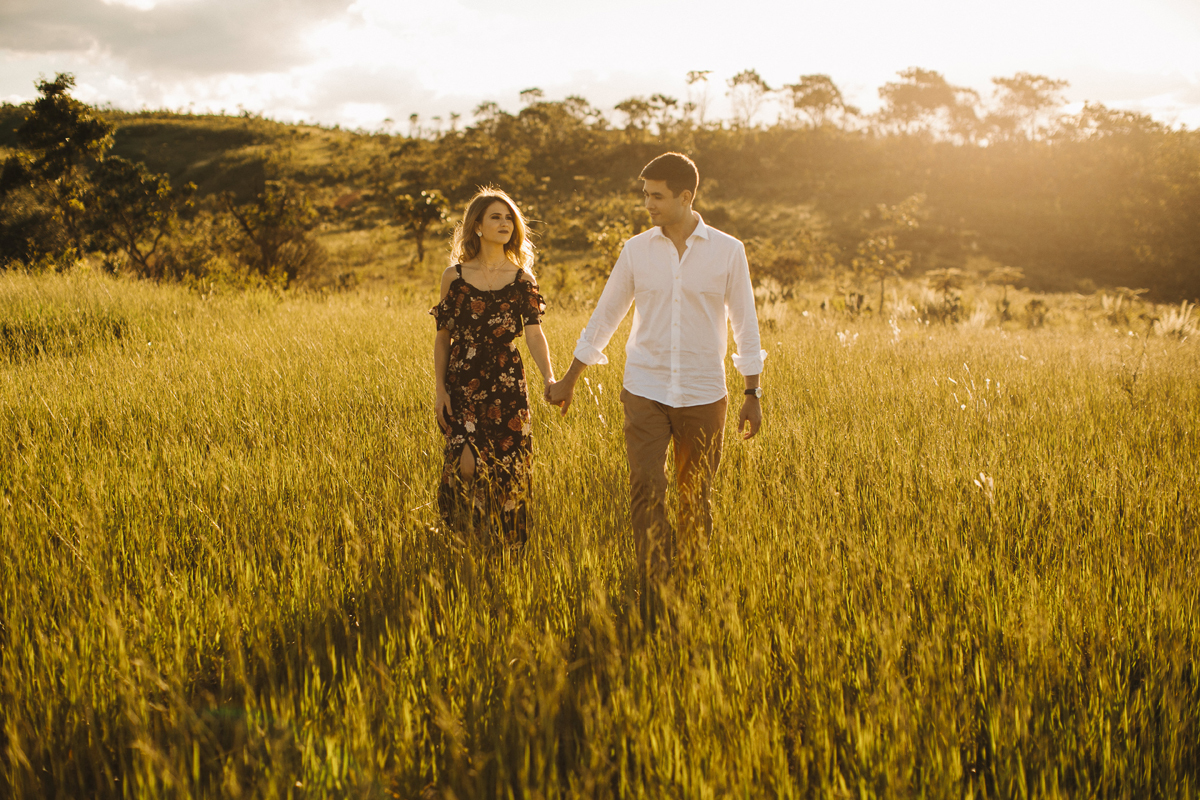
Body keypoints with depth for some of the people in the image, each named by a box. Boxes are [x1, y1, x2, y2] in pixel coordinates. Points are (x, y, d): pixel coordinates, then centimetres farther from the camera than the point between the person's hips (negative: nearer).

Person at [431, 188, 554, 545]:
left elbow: (534, 333, -9)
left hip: (508, 386, 1)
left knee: (506, 469, 3)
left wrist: (548, 377, -24)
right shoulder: (454, 276, 2)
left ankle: (507, 549, 20)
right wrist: (439, 388, -1)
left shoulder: (522, 280, 3)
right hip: (463, 384, -1)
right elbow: (442, 338, 6)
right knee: (467, 465, -11)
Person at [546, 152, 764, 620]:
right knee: (646, 492, -9)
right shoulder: (636, 251, 3)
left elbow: (745, 324, 4)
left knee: (695, 499, 8)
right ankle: (652, 602, -6)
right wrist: (569, 380, 15)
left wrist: (753, 395, 1)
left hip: (703, 395, -1)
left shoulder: (728, 252, -1)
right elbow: (605, 316, 12)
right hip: (645, 391, 1)